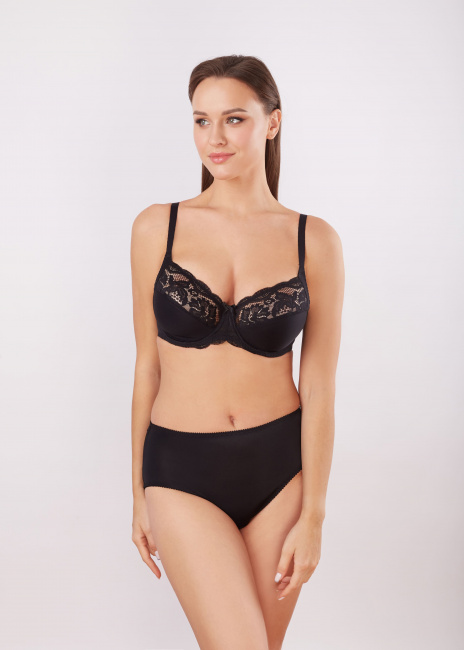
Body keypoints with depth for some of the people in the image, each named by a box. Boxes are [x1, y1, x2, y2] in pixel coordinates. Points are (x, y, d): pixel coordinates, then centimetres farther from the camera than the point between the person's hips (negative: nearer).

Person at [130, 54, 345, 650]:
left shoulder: (314, 240, -3)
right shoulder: (157, 228, -2)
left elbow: (319, 385, -3)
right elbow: (147, 363, 3)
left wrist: (312, 516, -4)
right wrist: (139, 495, 7)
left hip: (278, 465, 1)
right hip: (183, 471, -1)